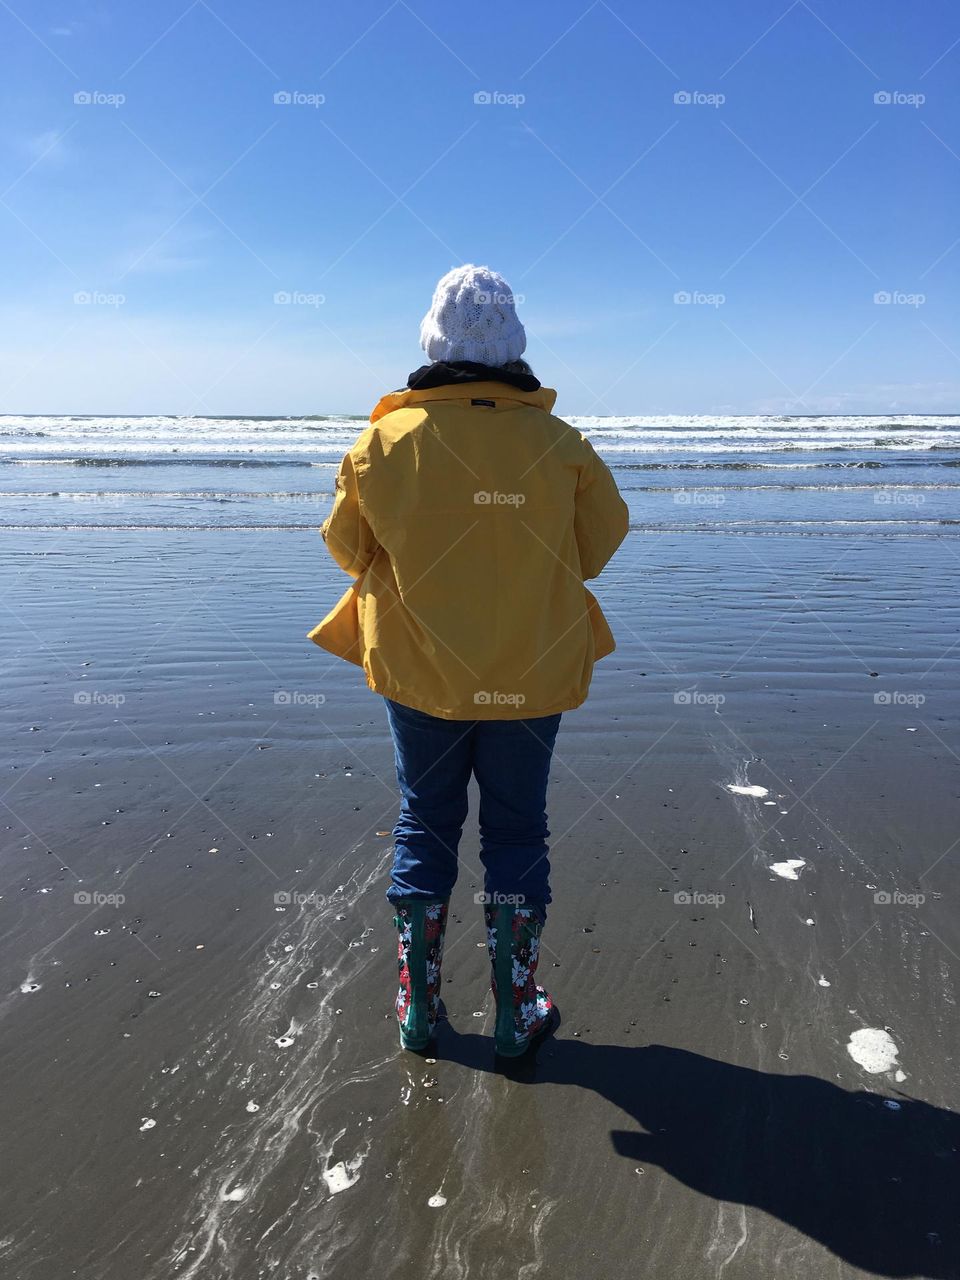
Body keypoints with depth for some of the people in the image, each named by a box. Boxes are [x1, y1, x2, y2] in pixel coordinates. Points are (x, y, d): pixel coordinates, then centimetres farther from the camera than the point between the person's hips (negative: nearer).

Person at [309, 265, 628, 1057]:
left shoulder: (387, 439, -10)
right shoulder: (559, 445, -12)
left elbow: (347, 545, 1)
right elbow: (600, 544, 0)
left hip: (420, 671, 1)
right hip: (530, 674, 0)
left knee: (425, 827, 16)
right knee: (516, 833, 14)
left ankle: (418, 1007, 28)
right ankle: (517, 1012, 25)